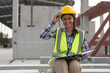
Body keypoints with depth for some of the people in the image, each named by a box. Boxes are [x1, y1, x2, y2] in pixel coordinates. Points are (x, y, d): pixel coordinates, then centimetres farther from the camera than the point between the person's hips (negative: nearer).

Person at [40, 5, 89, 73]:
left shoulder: (81, 34, 6)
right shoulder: (58, 32, 6)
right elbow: (42, 36, -8)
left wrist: (79, 58, -12)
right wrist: (53, 22, -9)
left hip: (73, 61, 1)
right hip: (58, 60, -1)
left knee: (75, 66, -34)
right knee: (62, 66, -36)